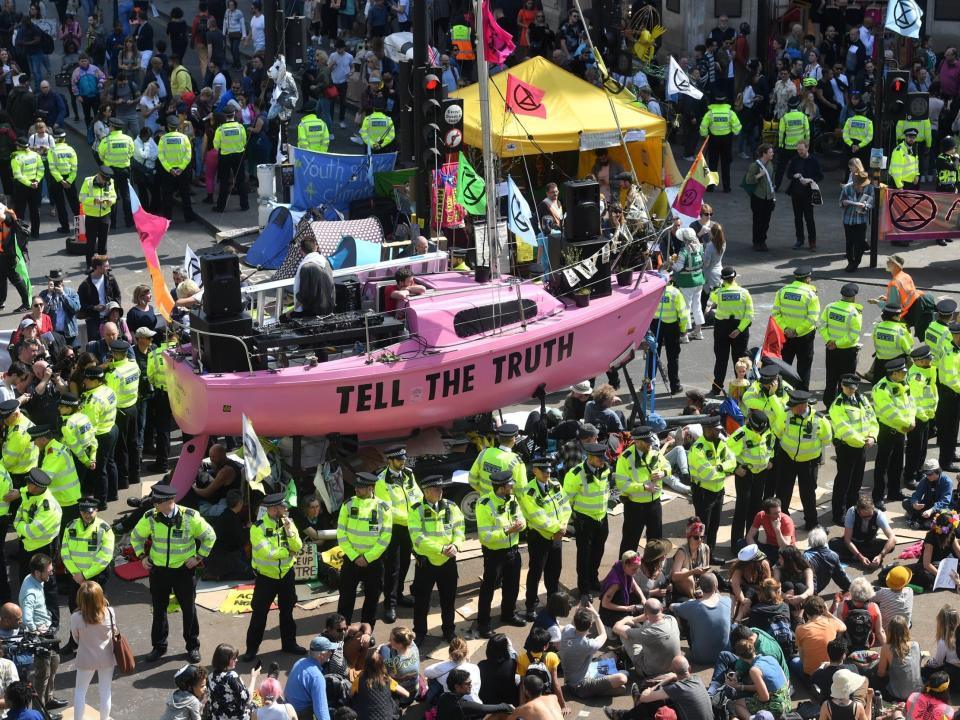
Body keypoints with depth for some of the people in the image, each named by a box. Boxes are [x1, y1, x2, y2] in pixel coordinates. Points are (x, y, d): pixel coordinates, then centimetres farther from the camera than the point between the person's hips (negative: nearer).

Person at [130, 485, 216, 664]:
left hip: (184, 570, -2)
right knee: (159, 609, 9)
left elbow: (209, 536, -2)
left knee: (189, 609, 7)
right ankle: (159, 647, 23)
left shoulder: (190, 517, -15)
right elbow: (136, 536, 10)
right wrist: (141, 556, 4)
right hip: (158, 570, 2)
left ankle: (193, 647, 21)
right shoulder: (150, 517, -9)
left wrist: (199, 557, -4)